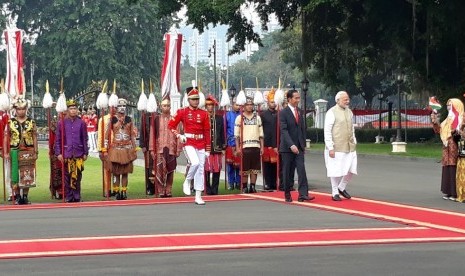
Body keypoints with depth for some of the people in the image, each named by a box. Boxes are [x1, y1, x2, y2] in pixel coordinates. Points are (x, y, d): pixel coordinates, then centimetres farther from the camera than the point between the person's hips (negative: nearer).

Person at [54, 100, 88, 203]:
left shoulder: (81, 123, 6)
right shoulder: (61, 123, 2)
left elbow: (85, 139, 9)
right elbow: (58, 139, 2)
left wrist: (85, 153, 5)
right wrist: (58, 153, -4)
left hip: (78, 154, 1)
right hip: (66, 154, -1)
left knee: (77, 176, 4)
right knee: (67, 176, 1)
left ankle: (77, 196, 12)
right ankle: (68, 197, 7)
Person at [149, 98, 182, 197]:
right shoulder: (156, 119, 7)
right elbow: (152, 135, 6)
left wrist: (178, 149, 2)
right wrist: (152, 150, 1)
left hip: (171, 149, 1)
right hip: (159, 149, -1)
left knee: (170, 171, 4)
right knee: (160, 170, -11)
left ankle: (168, 191, 12)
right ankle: (161, 191, -6)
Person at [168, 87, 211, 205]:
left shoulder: (204, 114, 6)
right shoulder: (182, 112, 0)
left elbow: (207, 132, 7)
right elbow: (171, 125, 4)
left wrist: (208, 149, 5)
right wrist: (179, 135, -12)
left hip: (201, 145, 3)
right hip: (189, 143, -3)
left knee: (200, 170, 2)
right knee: (195, 163, -26)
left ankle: (198, 197, 9)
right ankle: (187, 181, 1)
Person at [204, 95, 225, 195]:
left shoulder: (219, 118, 12)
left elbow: (222, 133, 14)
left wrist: (223, 146, 9)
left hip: (217, 148, 3)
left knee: (217, 170, 4)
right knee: (207, 169, -2)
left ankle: (215, 189, 12)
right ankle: (208, 189, 5)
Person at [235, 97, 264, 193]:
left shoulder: (257, 118, 14)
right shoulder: (239, 118, 4)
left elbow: (261, 134, 14)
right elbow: (236, 134, 1)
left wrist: (262, 147, 8)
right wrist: (237, 148, -6)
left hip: (256, 146, 3)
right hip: (244, 146, -3)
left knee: (255, 168, 2)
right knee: (244, 169, 0)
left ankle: (252, 186, 8)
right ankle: (244, 187, 6)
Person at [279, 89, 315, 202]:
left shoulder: (299, 112, 12)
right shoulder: (283, 113, -8)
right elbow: (284, 130, -16)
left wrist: (303, 144, 13)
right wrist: (291, 145, -26)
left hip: (299, 146, 5)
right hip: (287, 147, -4)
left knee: (302, 170, -8)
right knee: (288, 172, 3)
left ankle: (303, 194, -14)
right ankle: (287, 194, 14)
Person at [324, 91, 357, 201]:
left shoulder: (349, 112, 11)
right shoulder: (332, 112, -9)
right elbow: (327, 131, -11)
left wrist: (354, 142, 15)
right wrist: (330, 148, -15)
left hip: (349, 147, 6)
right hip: (336, 148, -6)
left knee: (351, 169, 4)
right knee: (336, 171, -1)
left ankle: (342, 188, 25)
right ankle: (335, 193, 13)